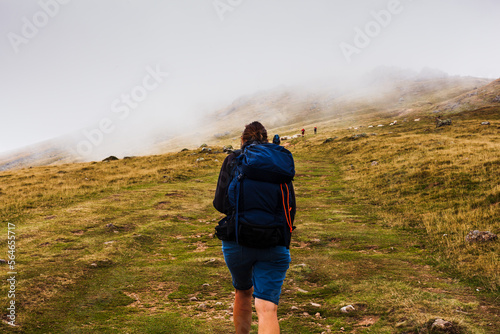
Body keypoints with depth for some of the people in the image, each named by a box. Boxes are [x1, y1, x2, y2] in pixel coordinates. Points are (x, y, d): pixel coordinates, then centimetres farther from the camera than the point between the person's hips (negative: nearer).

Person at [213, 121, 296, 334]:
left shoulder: (233, 159, 4)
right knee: (267, 308, -6)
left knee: (243, 292, 26)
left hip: (237, 241, 0)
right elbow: (290, 206, 2)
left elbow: (220, 203, -4)